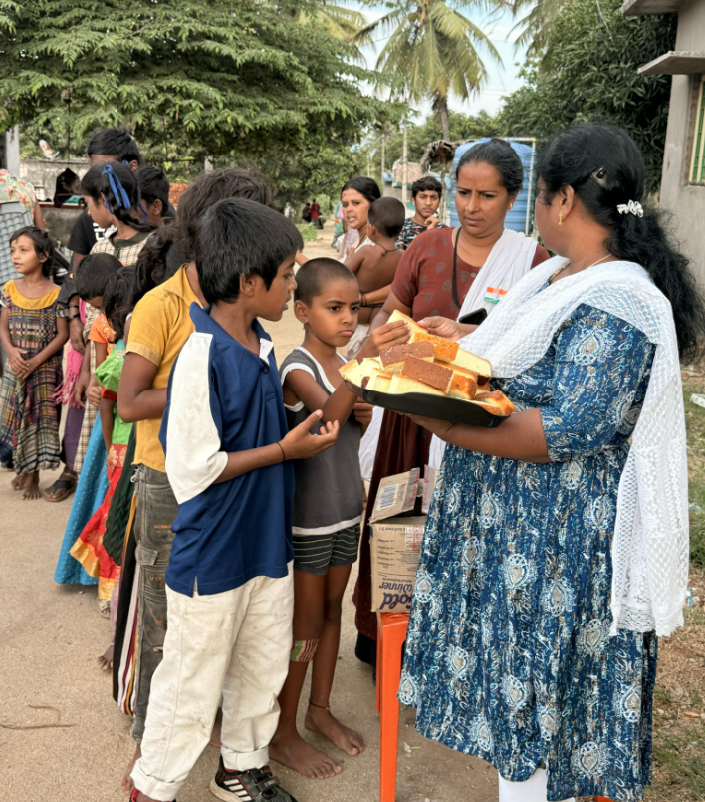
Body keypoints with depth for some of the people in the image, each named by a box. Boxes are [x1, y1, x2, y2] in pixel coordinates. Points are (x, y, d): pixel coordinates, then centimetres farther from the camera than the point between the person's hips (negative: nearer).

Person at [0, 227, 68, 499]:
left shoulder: (55, 294, -9)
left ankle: (33, 476, 13)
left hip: (45, 368, -4)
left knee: (38, 419, 1)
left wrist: (36, 362, -18)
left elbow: (63, 334, -10)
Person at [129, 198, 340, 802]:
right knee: (193, 686, 10)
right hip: (213, 556, -8)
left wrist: (313, 427, 1)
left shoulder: (262, 347, 2)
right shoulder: (202, 357, -24)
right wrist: (285, 449, -18)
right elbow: (193, 469, -23)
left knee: (262, 670, 22)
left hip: (267, 542, 8)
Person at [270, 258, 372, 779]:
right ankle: (284, 735, 21)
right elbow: (327, 414, -40)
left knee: (332, 611, 18)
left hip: (346, 509, 7)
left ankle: (320, 710, 36)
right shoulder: (298, 370, -20)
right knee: (305, 627, 4)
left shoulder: (348, 364, 4)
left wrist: (364, 414, -8)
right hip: (307, 516, -7)